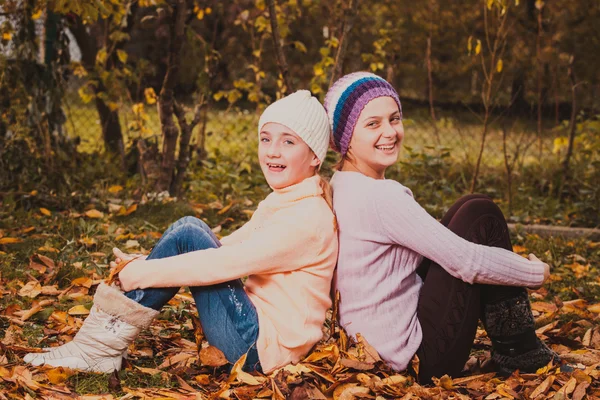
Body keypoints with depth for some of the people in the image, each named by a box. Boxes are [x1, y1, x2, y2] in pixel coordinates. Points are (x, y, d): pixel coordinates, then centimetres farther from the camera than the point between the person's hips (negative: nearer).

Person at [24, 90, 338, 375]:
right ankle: (106, 338, -6)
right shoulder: (282, 201, 11)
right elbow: (225, 248, 12)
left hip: (264, 348, -9)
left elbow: (221, 262, -25)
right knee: (189, 227, -1)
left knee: (186, 236, -16)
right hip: (257, 323, 9)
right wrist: (145, 265, 2)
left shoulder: (308, 217, -19)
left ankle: (103, 346, -10)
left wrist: (140, 275, -18)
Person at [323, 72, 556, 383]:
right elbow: (466, 261, -21)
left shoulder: (340, 187, 6)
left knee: (468, 213, 13)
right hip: (419, 358, -9)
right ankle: (518, 350, 7)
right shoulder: (379, 197, -23)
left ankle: (512, 345, 18)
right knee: (481, 215, -3)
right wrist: (537, 273, -4)